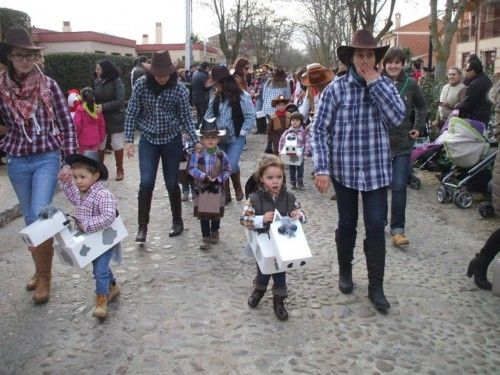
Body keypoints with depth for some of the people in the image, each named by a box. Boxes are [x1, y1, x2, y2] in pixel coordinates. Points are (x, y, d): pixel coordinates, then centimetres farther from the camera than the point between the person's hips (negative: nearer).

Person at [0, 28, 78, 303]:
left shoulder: (49, 86, -6)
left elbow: (67, 125, -4)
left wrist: (69, 161, -9)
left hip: (47, 159, -3)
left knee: (41, 214, -14)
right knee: (30, 218, 13)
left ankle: (44, 276, 3)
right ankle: (40, 269, 31)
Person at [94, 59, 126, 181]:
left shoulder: (117, 82, -12)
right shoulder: (96, 81, 2)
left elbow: (120, 101, -18)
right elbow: (95, 97, 13)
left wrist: (103, 107, -24)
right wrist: (95, 106, -7)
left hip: (115, 119, -4)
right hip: (100, 118, 4)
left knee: (117, 145, 6)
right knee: (99, 145, 6)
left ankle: (120, 170, 20)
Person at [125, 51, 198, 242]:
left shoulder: (179, 89, -9)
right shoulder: (141, 84, -7)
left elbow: (186, 118, -3)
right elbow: (131, 113, -2)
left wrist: (196, 142, -9)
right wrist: (129, 140, -7)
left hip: (172, 140, 0)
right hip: (148, 140, 1)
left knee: (172, 183, 7)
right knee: (146, 183, -9)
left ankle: (178, 221, 27)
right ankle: (142, 226, 4)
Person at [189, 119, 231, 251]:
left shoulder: (222, 155, -5)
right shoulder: (197, 155, -9)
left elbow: (227, 170, 0)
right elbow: (192, 169, -13)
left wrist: (219, 179, -15)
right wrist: (204, 177, -24)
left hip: (217, 189, 1)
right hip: (201, 189, -1)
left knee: (216, 213, 14)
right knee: (203, 215, 3)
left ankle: (214, 233, 37)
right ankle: (206, 237, 12)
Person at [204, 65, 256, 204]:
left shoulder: (242, 96, -13)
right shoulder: (216, 97, 4)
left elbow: (251, 117, -10)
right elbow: (209, 114, 10)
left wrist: (242, 133, -14)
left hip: (236, 138, -5)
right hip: (220, 138, 5)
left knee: (231, 165, -14)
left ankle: (238, 188, 16)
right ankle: (225, 194, 20)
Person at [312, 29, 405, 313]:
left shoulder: (386, 85, 0)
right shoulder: (336, 89, -7)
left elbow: (397, 118, -16)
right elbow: (320, 131, -7)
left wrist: (375, 83, -16)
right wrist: (322, 169, -14)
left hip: (377, 170, 1)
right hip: (344, 170, -1)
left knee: (376, 228, 0)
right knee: (347, 225, 13)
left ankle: (376, 287, 12)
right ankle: (345, 271, 35)